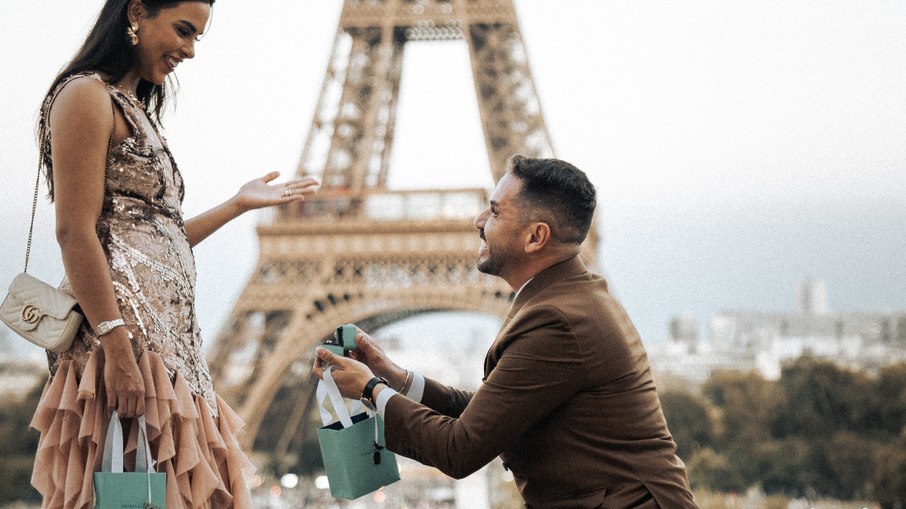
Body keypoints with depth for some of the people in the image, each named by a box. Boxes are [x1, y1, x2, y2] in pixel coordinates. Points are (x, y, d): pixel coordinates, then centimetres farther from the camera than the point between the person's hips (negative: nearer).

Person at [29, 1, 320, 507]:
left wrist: (239, 204, 28)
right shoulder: (87, 96, -4)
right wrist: (117, 347, -22)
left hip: (169, 332, 9)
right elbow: (75, 232, -14)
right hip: (124, 320, -9)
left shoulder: (136, 111, 25)